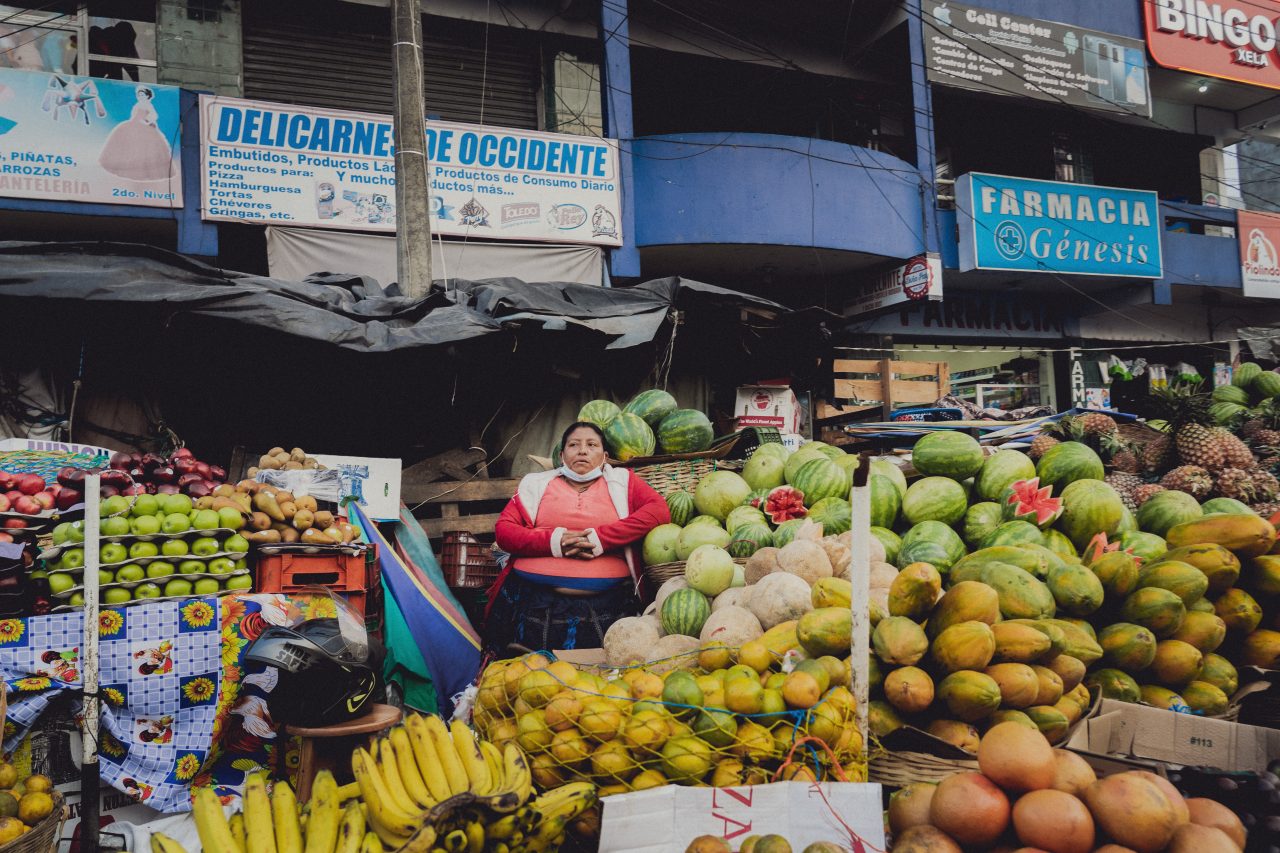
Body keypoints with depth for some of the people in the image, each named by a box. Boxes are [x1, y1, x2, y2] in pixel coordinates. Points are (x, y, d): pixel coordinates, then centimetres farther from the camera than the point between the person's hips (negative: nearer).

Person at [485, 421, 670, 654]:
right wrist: (555, 541, -8)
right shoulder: (537, 484, 19)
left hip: (606, 602, -1)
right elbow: (503, 529, 9)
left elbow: (659, 510, 0)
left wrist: (599, 538, -9)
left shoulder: (620, 481, 16)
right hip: (533, 598, 1)